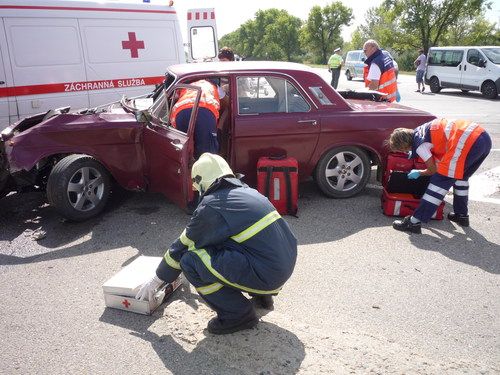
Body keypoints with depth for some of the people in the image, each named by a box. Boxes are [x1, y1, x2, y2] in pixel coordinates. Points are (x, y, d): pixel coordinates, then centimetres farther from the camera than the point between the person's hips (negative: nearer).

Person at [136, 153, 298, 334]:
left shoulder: (211, 206, -8)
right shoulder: (248, 192, 15)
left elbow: (181, 247, 3)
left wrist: (154, 282, 17)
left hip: (267, 276, -9)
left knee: (190, 260, -7)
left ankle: (238, 314, 2)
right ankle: (261, 294, 22)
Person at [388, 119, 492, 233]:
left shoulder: (419, 145, -2)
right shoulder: (420, 130, 21)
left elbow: (433, 170, 6)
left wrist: (418, 173, 26)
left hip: (468, 142, -9)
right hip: (484, 137, 9)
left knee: (439, 180, -4)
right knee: (460, 176, 27)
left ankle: (414, 222, -3)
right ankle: (462, 215, 37)